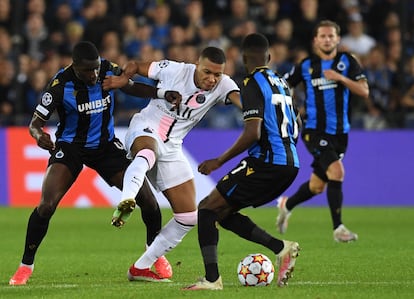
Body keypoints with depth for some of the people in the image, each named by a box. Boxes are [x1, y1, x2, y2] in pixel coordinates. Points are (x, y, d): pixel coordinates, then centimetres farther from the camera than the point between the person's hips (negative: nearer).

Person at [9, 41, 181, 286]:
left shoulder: (108, 71, -14)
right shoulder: (61, 85, -22)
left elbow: (132, 87, 7)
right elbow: (36, 122, -17)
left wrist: (163, 94, -10)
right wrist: (40, 136, -41)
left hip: (106, 145, 3)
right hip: (70, 147, -3)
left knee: (147, 199, -6)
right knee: (46, 205, -22)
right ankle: (26, 265, -5)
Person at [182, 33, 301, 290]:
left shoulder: (253, 84, -9)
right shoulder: (281, 82, 17)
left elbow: (252, 133, -18)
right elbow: (295, 128, 25)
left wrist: (220, 161, -11)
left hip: (266, 161, -8)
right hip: (289, 165, 8)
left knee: (207, 209, -2)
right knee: (223, 212, 16)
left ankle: (212, 279, -14)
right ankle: (281, 248, 3)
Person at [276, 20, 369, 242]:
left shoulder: (347, 62, 3)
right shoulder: (306, 65, 1)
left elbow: (364, 91, -7)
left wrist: (341, 78, -19)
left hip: (339, 132, 3)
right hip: (314, 130, -3)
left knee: (318, 186, 11)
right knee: (336, 171, -22)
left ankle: (287, 205, 40)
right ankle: (338, 228, -16)